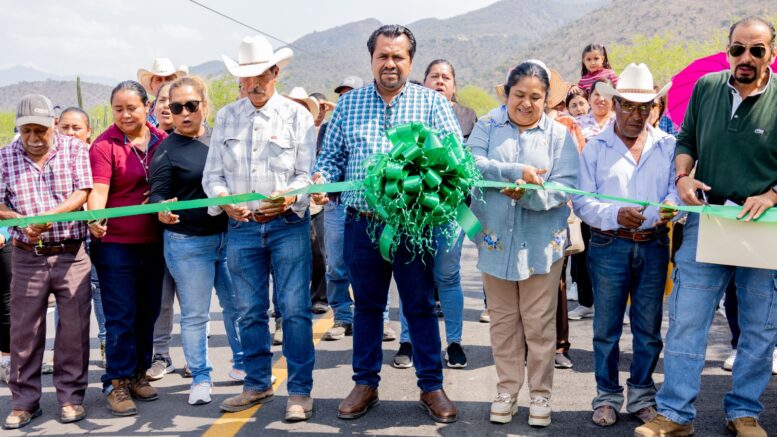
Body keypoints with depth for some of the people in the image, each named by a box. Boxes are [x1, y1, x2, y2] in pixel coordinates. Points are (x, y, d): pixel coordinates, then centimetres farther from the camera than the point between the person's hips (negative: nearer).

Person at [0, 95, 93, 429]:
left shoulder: (75, 149, 1)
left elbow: (82, 193, -6)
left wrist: (51, 215, -21)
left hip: (71, 254, -1)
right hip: (27, 257, 1)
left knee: (74, 327, 2)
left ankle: (71, 396, 16)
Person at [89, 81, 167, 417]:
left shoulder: (162, 141, 5)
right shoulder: (104, 145, -8)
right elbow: (98, 190, -18)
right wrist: (95, 219, -35)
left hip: (153, 241, 5)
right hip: (116, 242, -5)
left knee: (148, 312, 13)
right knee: (121, 316, -2)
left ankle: (138, 374, 27)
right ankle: (116, 383, 9)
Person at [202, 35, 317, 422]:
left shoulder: (297, 115, 0)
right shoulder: (225, 117, 9)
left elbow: (308, 173, -6)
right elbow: (212, 173, 6)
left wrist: (288, 196, -26)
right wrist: (224, 198, -15)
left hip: (288, 225, -3)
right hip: (241, 227, 3)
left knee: (295, 310, -3)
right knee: (250, 312, 11)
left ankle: (300, 391, 6)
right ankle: (257, 384, 25)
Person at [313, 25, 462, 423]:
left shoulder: (432, 102, 2)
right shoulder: (348, 103, 9)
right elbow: (331, 155, 10)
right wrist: (322, 178, -11)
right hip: (361, 225, 2)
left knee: (421, 307, 7)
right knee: (366, 305, 13)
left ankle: (431, 386, 20)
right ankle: (365, 384, 27)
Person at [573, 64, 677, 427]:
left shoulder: (668, 146, 8)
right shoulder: (595, 148, 3)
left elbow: (678, 187, 3)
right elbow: (582, 201, -4)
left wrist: (671, 206, -21)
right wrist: (616, 215, -21)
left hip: (654, 246, 2)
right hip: (609, 246, -2)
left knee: (649, 328, 9)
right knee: (607, 327, 5)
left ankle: (641, 396, 24)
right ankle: (608, 396, 19)